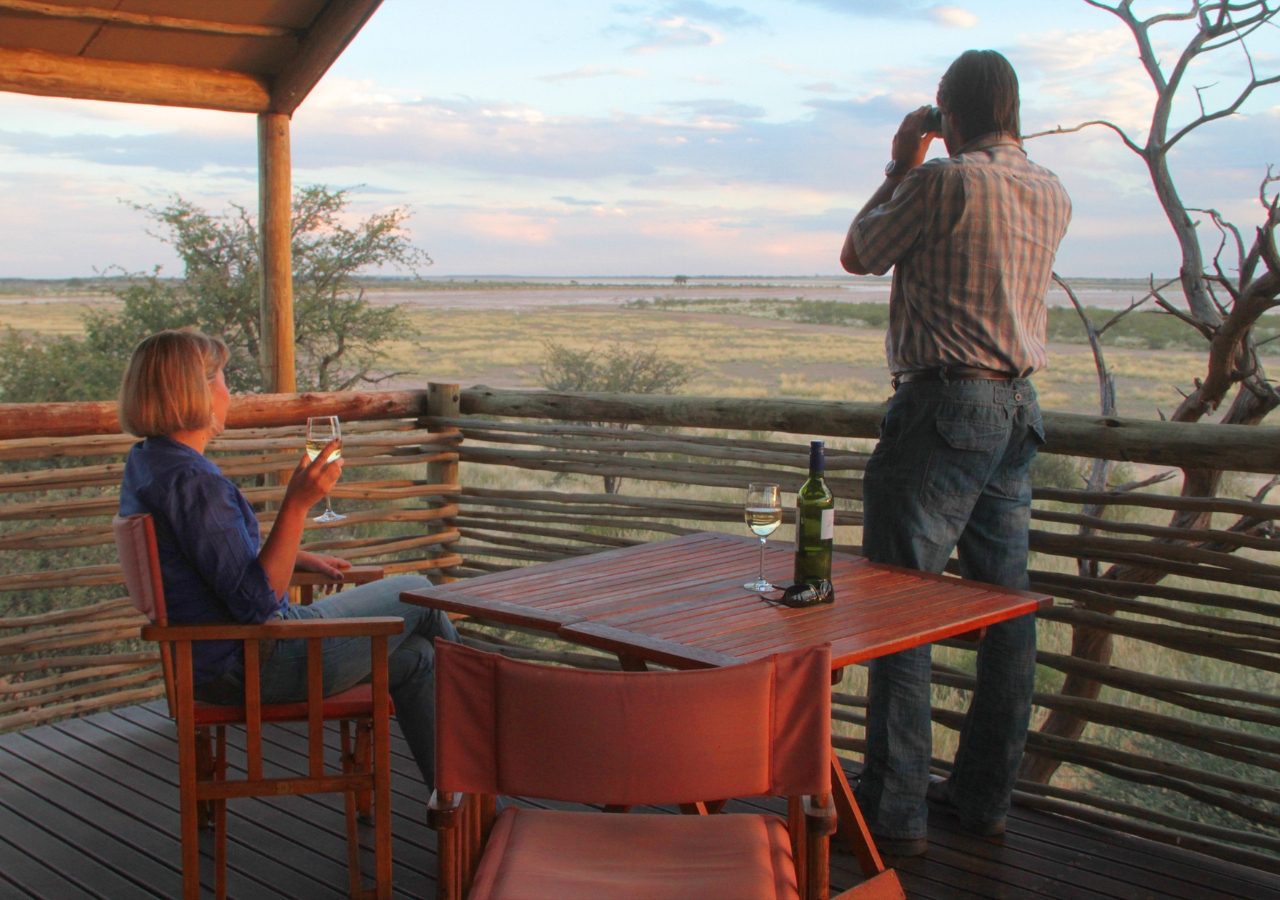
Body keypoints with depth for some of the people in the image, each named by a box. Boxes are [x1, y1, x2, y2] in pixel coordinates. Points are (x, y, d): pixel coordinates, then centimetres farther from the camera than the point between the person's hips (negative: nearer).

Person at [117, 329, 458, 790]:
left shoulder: (144, 462, 8)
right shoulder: (192, 481, -26)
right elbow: (256, 600, -26)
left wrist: (298, 557, 21)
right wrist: (296, 504, -29)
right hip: (254, 665, -10)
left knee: (414, 657, 14)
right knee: (416, 593, 7)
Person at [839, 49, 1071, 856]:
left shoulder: (945, 180, -11)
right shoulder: (1052, 195, 11)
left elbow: (858, 255, 2)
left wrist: (900, 168, 13)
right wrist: (1011, 148, 29)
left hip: (945, 404, -8)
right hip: (1019, 409, 8)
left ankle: (894, 811, 1)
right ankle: (985, 793, 22)